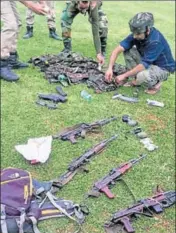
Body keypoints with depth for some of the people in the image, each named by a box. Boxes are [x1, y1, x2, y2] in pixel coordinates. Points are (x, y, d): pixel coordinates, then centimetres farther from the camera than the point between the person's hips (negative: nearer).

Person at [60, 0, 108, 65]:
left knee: (102, 25, -24)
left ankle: (102, 52, -5)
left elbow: (95, 31, -45)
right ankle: (67, 49, -6)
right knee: (65, 19, -23)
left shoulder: (93, 6, -44)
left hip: (92, 6, -1)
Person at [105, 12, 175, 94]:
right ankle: (136, 79, 2)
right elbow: (118, 50, -16)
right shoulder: (136, 34, -15)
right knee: (127, 50, -11)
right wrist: (110, 68, -27)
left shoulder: (156, 41, -33)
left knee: (142, 76, -37)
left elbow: (144, 65, -32)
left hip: (162, 68, -7)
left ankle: (155, 83, -1)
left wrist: (124, 75, -28)